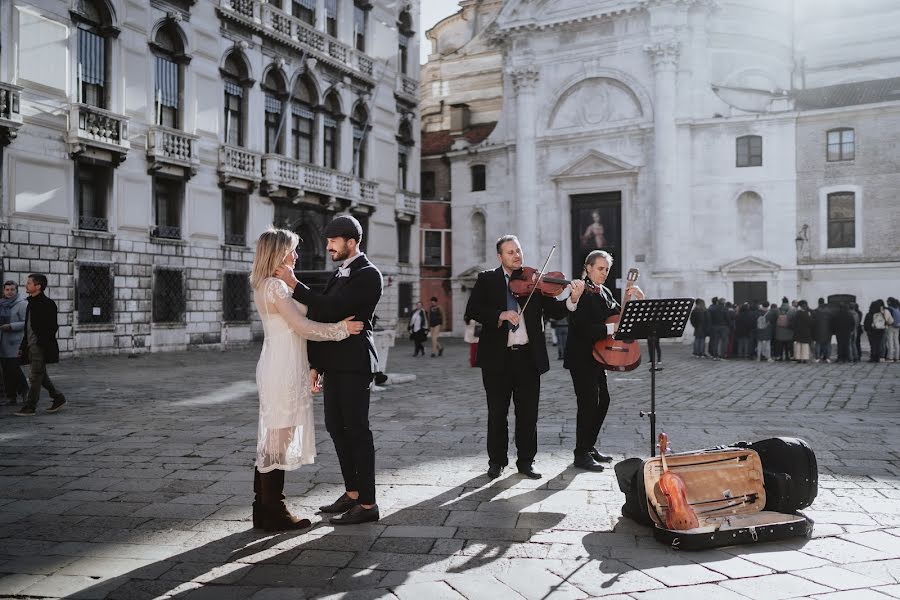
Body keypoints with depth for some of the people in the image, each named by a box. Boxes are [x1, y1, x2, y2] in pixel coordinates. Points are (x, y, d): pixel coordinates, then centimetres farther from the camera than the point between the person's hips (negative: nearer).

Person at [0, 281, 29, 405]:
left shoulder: (22, 304, -6)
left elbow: (26, 322, -12)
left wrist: (11, 326, -18)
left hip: (15, 343, -6)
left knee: (14, 368, -10)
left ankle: (24, 390, 11)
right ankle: (11, 397, 12)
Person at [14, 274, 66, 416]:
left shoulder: (47, 304, -13)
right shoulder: (32, 303, 15)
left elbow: (51, 327, -17)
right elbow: (28, 328, 20)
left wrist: (43, 345, -20)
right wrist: (23, 346, 18)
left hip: (40, 347, -9)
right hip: (31, 345, 9)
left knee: (35, 377, -3)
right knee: (40, 375, 14)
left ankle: (30, 407, 3)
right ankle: (58, 398, 23)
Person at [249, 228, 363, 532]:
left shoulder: (268, 285, 17)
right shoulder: (275, 286, -14)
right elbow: (302, 326, -18)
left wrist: (307, 370, 19)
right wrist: (341, 328, -10)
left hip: (281, 368, 10)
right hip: (283, 371, -10)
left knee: (272, 439, 13)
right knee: (279, 437, -4)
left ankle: (265, 509, 21)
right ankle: (273, 513, 5)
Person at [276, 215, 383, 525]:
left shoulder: (368, 274, -11)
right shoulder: (340, 274, 17)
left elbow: (331, 309, -21)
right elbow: (325, 314, 16)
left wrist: (294, 284, -17)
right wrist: (316, 364, 13)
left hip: (354, 364, -9)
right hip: (336, 364, 9)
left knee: (357, 430, -5)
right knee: (336, 427, 13)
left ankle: (367, 503, 3)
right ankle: (352, 493, 25)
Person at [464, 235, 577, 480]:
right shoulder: (486, 279, 4)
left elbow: (555, 312, 0)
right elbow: (472, 310, -7)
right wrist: (500, 315, -21)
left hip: (528, 356, 1)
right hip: (497, 357, -1)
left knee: (528, 413, 7)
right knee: (497, 413, 8)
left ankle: (526, 461, 21)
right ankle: (497, 461, 22)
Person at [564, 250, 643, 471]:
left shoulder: (605, 292, 13)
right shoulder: (581, 292, -14)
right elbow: (582, 328, -24)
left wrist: (627, 299, -3)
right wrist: (610, 328, -28)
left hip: (597, 357, 9)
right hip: (581, 357, -9)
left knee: (603, 401, 12)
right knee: (589, 403, -9)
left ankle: (589, 447, 25)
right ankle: (581, 455, 0)